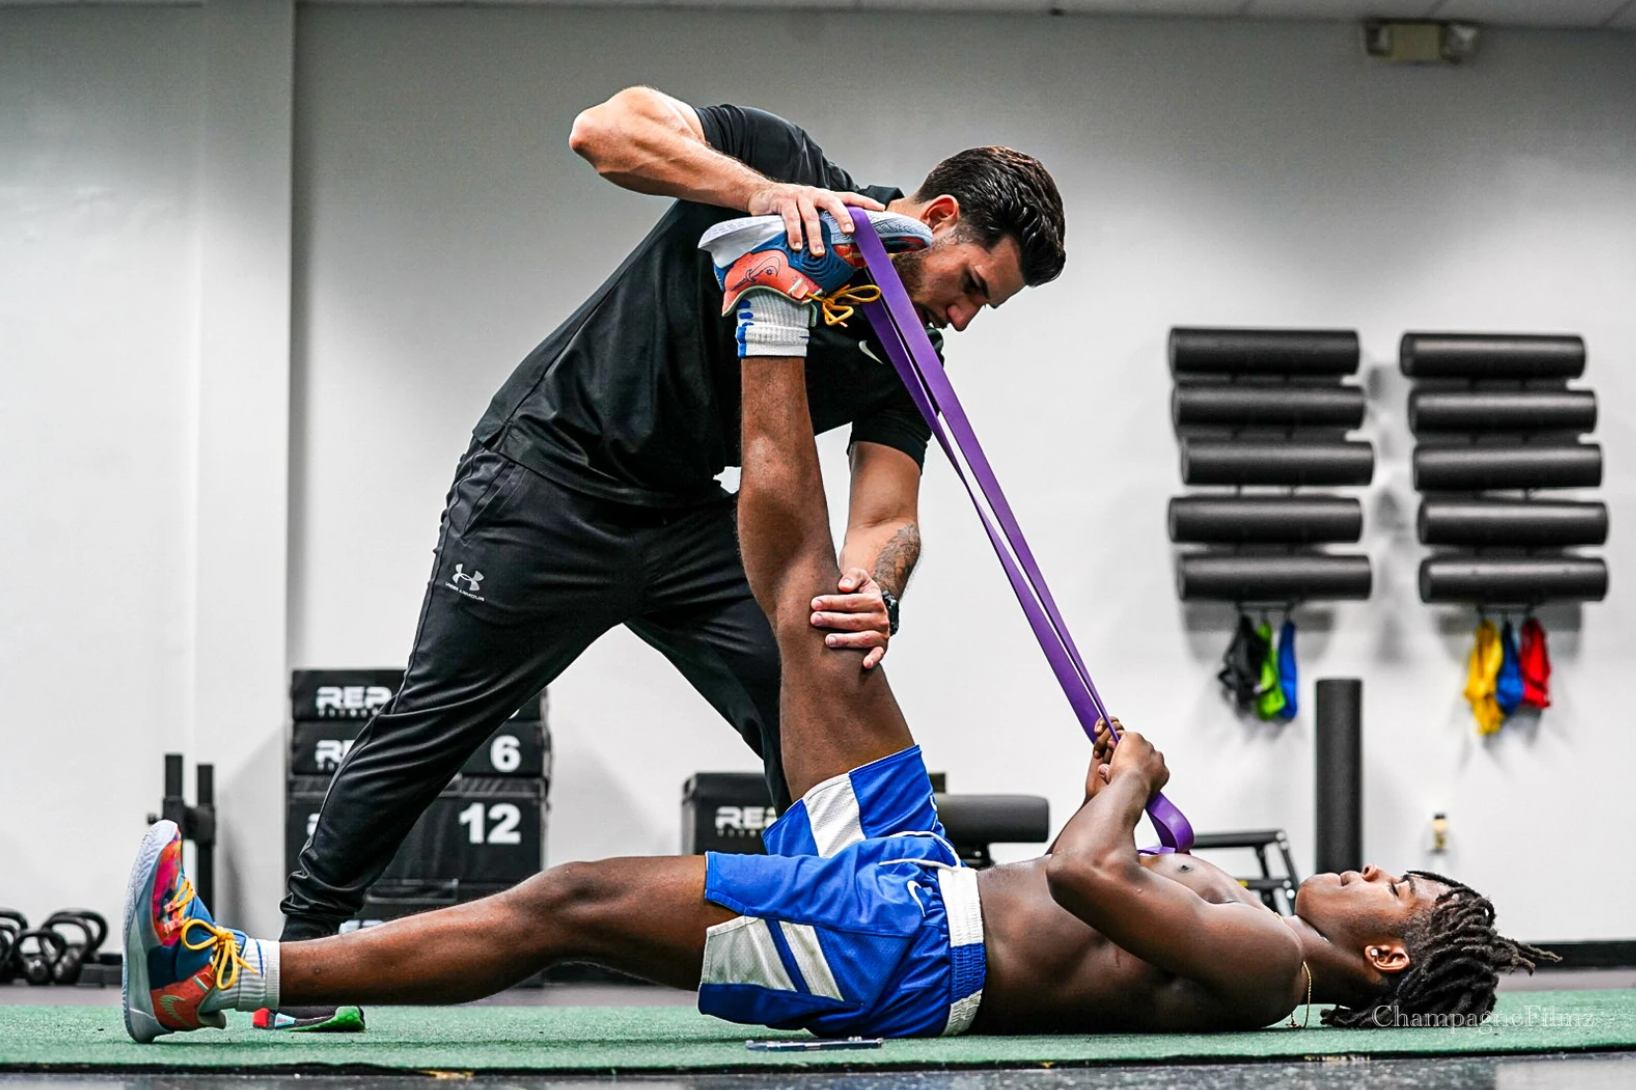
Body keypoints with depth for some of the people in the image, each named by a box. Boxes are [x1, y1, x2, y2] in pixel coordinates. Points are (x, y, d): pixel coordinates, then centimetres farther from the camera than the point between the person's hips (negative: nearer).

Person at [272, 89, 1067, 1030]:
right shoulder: (780, 161, -15)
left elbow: (887, 517, -12)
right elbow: (605, 128, -26)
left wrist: (874, 595, -36)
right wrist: (761, 191, -39)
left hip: (691, 524, 5)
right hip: (553, 473, -5)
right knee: (436, 722, 1)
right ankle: (306, 941, 16)